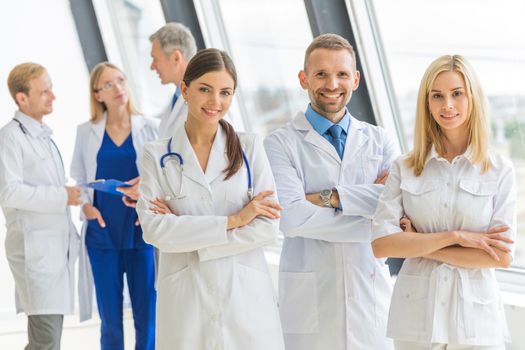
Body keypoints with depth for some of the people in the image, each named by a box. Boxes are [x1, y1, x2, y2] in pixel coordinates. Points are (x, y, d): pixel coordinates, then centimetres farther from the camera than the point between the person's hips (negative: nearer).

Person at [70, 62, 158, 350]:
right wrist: (86, 206, -7)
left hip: (141, 232, -1)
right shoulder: (86, 132, 5)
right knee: (110, 319, 5)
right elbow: (78, 179, 10)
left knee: (146, 317, 1)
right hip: (102, 232, 1)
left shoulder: (149, 129, 2)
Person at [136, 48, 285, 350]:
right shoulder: (157, 156, 3)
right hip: (185, 302, 0)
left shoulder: (250, 147, 4)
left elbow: (268, 228, -4)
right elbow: (155, 230, -9)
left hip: (247, 298, 1)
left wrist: (189, 235, -9)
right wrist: (233, 220, -11)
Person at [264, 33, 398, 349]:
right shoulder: (282, 144, -1)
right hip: (309, 297, -2)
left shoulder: (380, 141, 9)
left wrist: (330, 197, -14)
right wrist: (373, 221, -12)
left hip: (371, 293, 2)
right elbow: (290, 218, -15)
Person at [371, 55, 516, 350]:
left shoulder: (500, 170, -1)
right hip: (416, 315, 1)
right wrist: (455, 237, -14)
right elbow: (381, 244, -8)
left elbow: (502, 256, -9)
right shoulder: (404, 168, 1)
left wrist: (419, 245, -8)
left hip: (476, 317, -1)